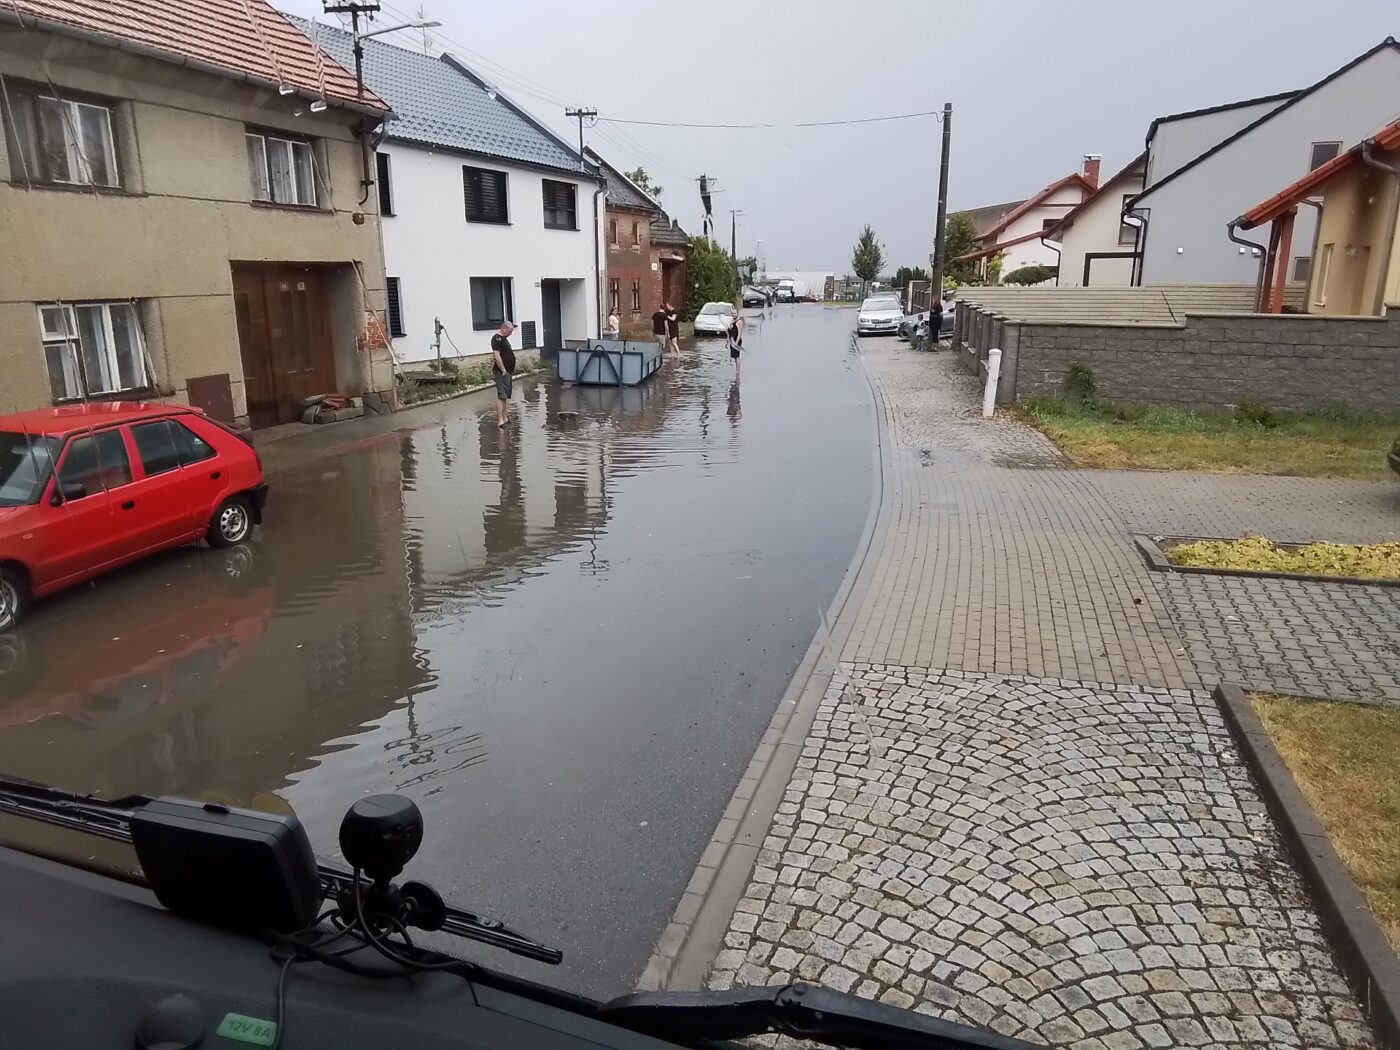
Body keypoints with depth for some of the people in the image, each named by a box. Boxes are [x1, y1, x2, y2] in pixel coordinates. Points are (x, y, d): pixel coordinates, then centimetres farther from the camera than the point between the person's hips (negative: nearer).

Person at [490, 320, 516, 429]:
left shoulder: (504, 338, 18)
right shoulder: (497, 339, -15)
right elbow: (496, 356, -23)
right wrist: (503, 371, -21)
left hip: (508, 371, 11)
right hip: (502, 372, -10)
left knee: (506, 396, 16)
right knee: (501, 396, -12)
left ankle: (505, 417, 24)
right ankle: (500, 421, -15)